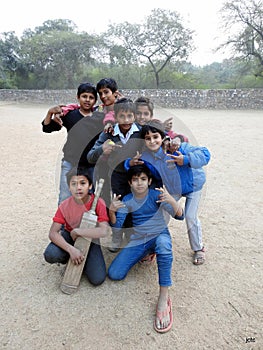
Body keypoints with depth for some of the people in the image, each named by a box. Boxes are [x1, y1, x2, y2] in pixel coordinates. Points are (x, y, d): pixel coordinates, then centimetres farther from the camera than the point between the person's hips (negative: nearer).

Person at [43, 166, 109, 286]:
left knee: (98, 279, -17)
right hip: (69, 237, 1)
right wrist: (71, 249, -36)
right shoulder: (65, 205, -18)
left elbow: (103, 231, -33)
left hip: (90, 239, -1)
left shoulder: (98, 203, -24)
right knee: (50, 255, -31)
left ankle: (80, 261, 13)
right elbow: (53, 233, -22)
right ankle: (68, 259, 5)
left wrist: (77, 231, -29)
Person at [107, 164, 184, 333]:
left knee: (163, 241, -42)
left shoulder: (157, 195, -13)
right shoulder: (126, 201, -4)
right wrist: (112, 211, -27)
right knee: (114, 274, -10)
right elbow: (117, 229, -7)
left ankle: (163, 298, -35)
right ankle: (147, 253, 16)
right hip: (138, 240, 4)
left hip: (159, 235, -3)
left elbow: (180, 216, -21)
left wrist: (171, 200, -42)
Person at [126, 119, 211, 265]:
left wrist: (186, 160, -52)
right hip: (173, 189, 4)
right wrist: (130, 163, -27)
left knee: (191, 217, -3)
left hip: (192, 185, -4)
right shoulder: (146, 157, -21)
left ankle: (198, 249, 22)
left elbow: (205, 153, -36)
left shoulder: (177, 147, -36)